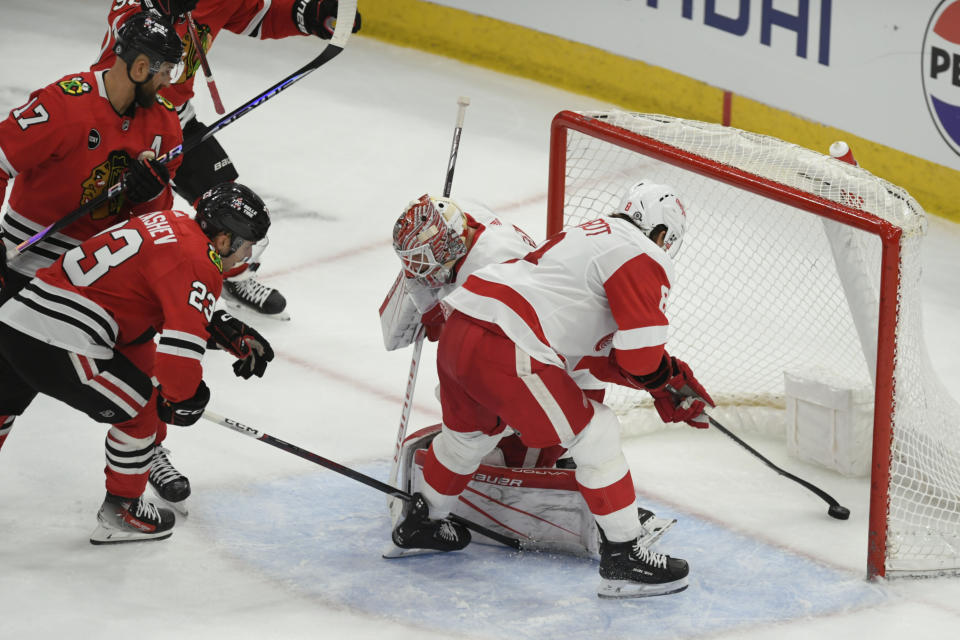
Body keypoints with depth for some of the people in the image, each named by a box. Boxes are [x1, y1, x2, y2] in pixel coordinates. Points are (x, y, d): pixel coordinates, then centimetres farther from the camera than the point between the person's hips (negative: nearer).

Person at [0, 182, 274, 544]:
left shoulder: (176, 225, 17)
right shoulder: (195, 262, -11)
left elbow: (182, 310, 31)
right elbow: (182, 344, -20)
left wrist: (236, 337, 26)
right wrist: (183, 399, -3)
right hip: (57, 343, -9)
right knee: (141, 406, 9)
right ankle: (120, 512, 18)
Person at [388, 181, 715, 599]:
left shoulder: (585, 237, 27)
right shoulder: (643, 258, -2)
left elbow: (593, 354, 29)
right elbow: (642, 355, -11)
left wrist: (660, 379, 24)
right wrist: (669, 381, 11)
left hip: (457, 329, 10)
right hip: (504, 350, -10)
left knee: (470, 431, 34)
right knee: (594, 434, -1)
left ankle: (420, 523, 54)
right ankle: (622, 560, 1)